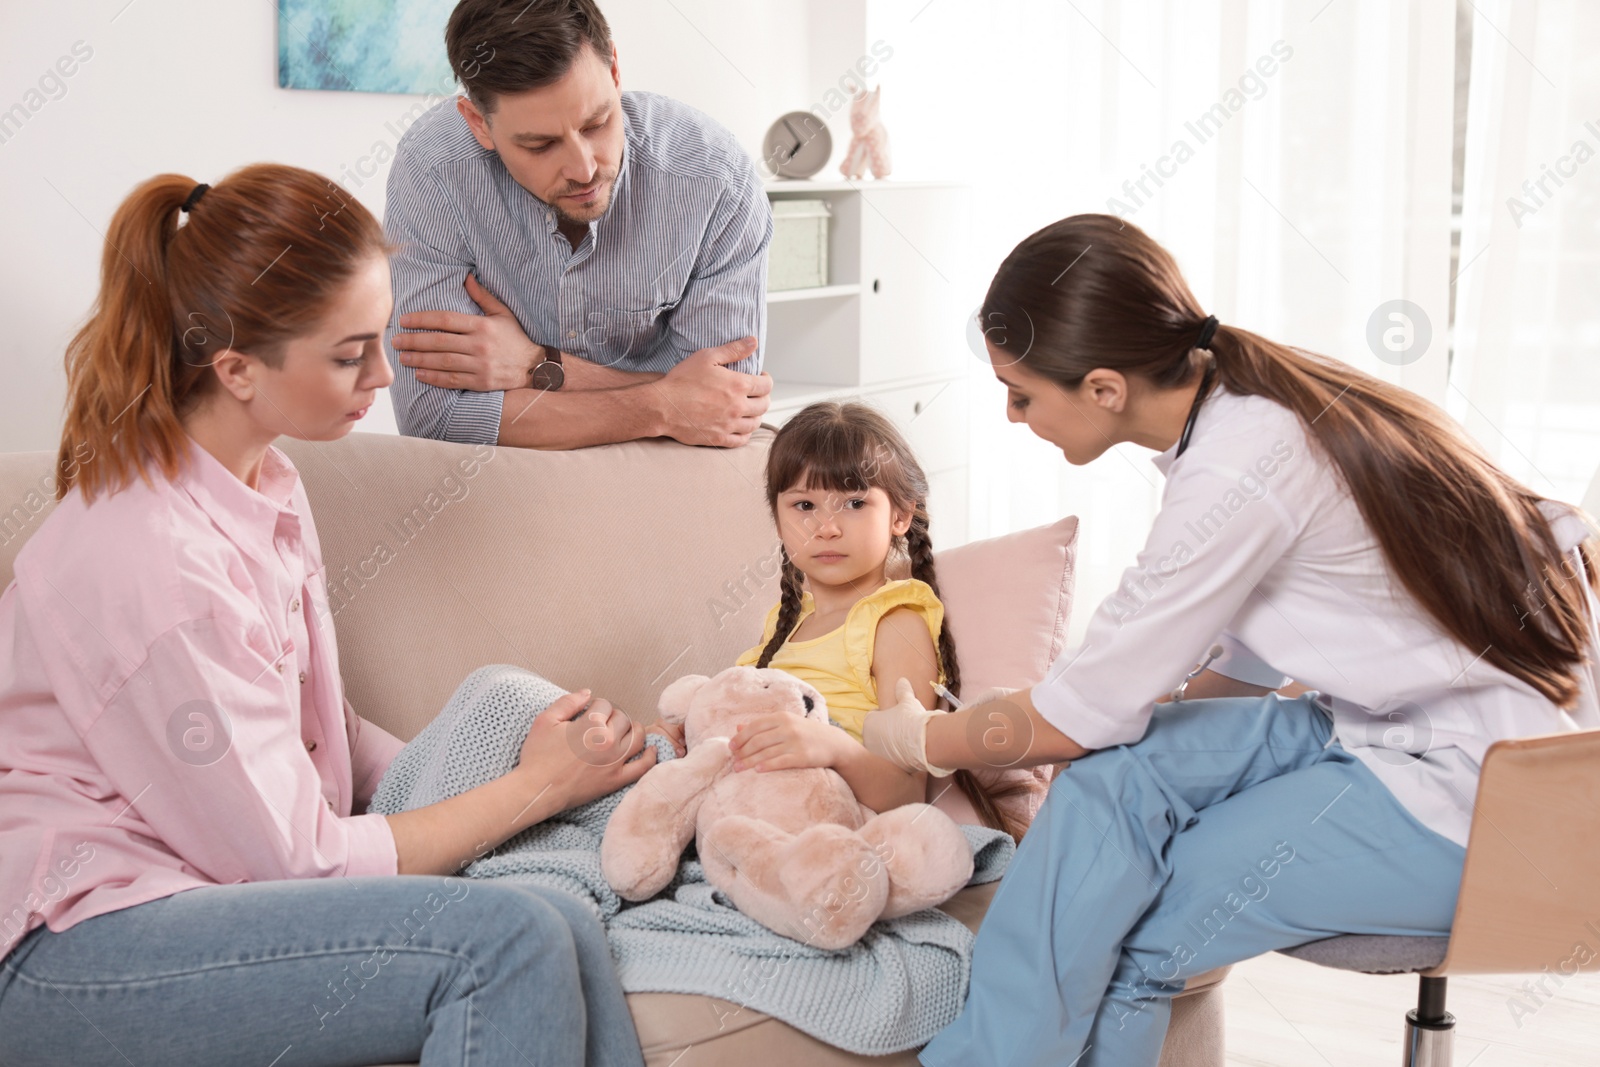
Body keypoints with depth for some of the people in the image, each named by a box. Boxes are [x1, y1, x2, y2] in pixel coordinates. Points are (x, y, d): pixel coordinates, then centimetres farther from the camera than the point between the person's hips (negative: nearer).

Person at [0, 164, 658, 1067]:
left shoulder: (263, 483, 6)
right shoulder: (154, 561, -23)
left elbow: (324, 733, 13)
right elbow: (293, 858, -16)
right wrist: (535, 786, -8)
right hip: (73, 953, -8)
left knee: (568, 931, -17)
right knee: (511, 943, -27)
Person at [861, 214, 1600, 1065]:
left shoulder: (1239, 469, -25)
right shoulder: (1255, 400, 2)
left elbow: (1086, 711, -15)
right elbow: (1250, 663, 11)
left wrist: (919, 742, 3)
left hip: (1481, 794, -8)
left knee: (1128, 936, -14)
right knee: (1118, 775, -7)